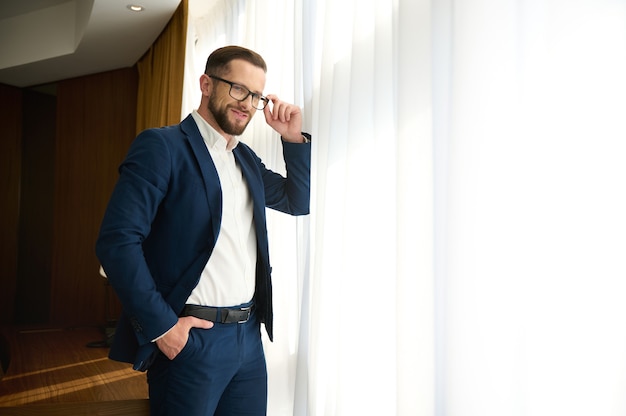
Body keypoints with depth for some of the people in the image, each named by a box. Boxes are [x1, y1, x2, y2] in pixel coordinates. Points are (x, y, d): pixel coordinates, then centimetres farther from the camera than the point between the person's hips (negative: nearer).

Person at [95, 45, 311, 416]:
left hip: (249, 335, 7)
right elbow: (117, 240, -16)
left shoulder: (246, 157, 13)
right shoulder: (161, 146, -9)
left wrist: (294, 138, 5)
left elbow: (299, 202, 18)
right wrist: (162, 325, -17)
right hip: (190, 337, -7)